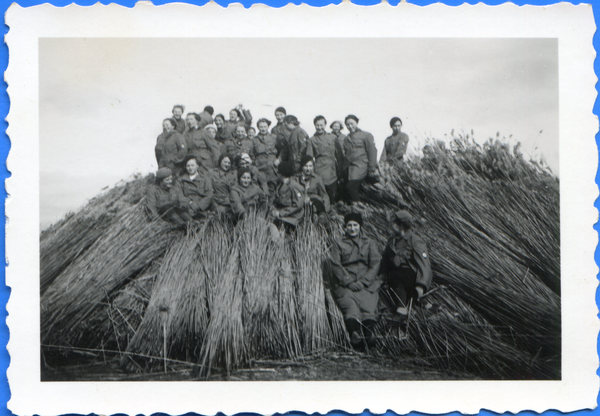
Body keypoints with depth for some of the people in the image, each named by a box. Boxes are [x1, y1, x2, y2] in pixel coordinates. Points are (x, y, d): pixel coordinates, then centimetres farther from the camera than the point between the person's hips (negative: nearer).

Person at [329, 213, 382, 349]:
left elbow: (375, 265, 9)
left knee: (368, 305, -26)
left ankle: (369, 332, -39)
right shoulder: (338, 244, 14)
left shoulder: (369, 243, 18)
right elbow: (336, 266, 5)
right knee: (351, 306, -28)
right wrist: (349, 282, -9)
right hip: (344, 284, -1)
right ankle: (354, 334, -43)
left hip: (366, 283, 2)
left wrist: (363, 281, -5)